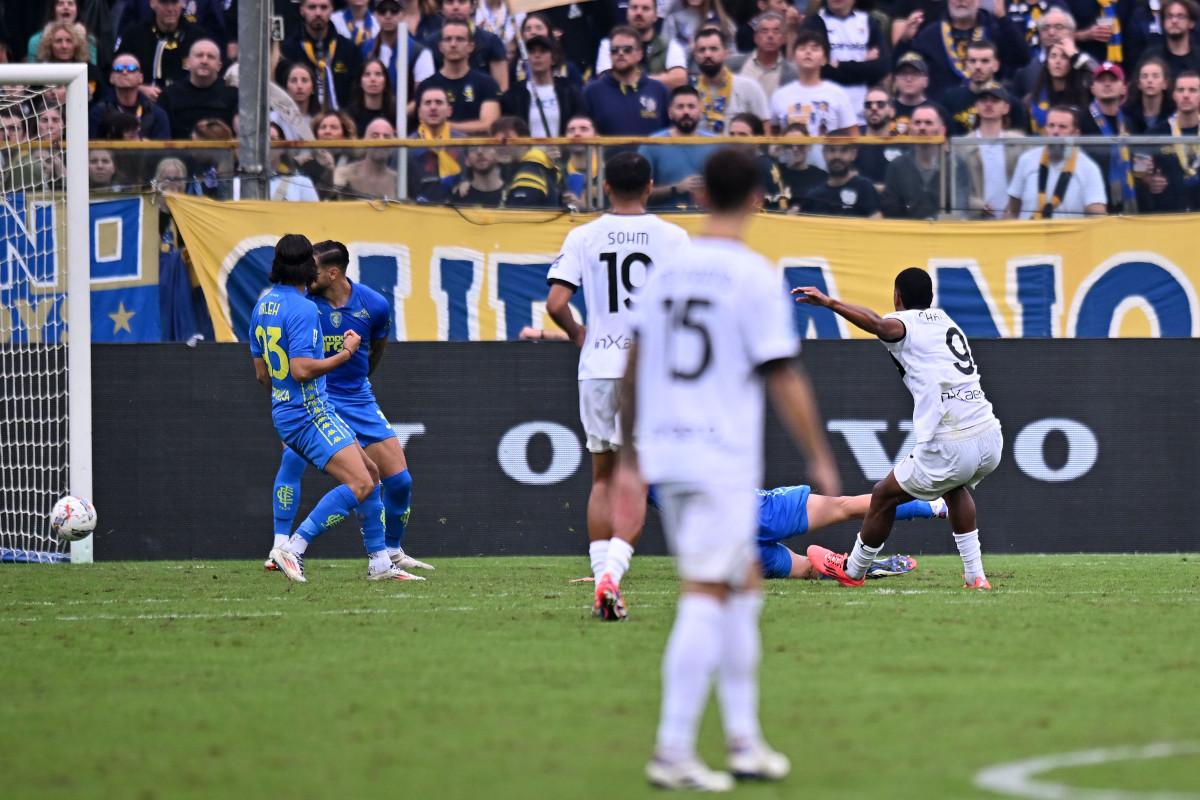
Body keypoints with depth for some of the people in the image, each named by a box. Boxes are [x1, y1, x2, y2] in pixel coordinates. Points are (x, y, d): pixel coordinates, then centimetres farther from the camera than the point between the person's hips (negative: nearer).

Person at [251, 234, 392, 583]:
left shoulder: (264, 305, 13)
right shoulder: (302, 309, -17)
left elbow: (262, 373, 19)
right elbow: (301, 369, -24)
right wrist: (346, 352, -12)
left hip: (287, 412, 10)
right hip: (309, 413, -10)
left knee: (370, 473, 14)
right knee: (359, 485, -18)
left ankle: (380, 563, 15)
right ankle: (292, 547, -21)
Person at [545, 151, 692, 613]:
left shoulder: (582, 238, 2)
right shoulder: (672, 237, 0)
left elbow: (556, 303, -6)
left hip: (598, 367, 1)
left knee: (603, 478, 14)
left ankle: (601, 576, 8)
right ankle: (613, 571, -18)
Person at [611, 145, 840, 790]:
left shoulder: (666, 269, 9)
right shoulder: (755, 276, -9)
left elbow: (633, 369, 15)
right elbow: (784, 380, -10)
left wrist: (630, 457, 24)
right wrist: (820, 461, -1)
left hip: (664, 454, 7)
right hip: (724, 461, -7)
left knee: (743, 584, 17)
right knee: (705, 598, -6)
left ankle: (744, 741, 20)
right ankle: (673, 752, -10)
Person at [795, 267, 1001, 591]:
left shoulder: (906, 324, -2)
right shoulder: (943, 319, 20)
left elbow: (878, 325, -25)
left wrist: (830, 303, -32)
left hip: (950, 450, -7)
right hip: (992, 440, 7)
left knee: (885, 494, 16)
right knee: (955, 486, 38)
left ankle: (853, 570, 36)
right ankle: (974, 574, 30)